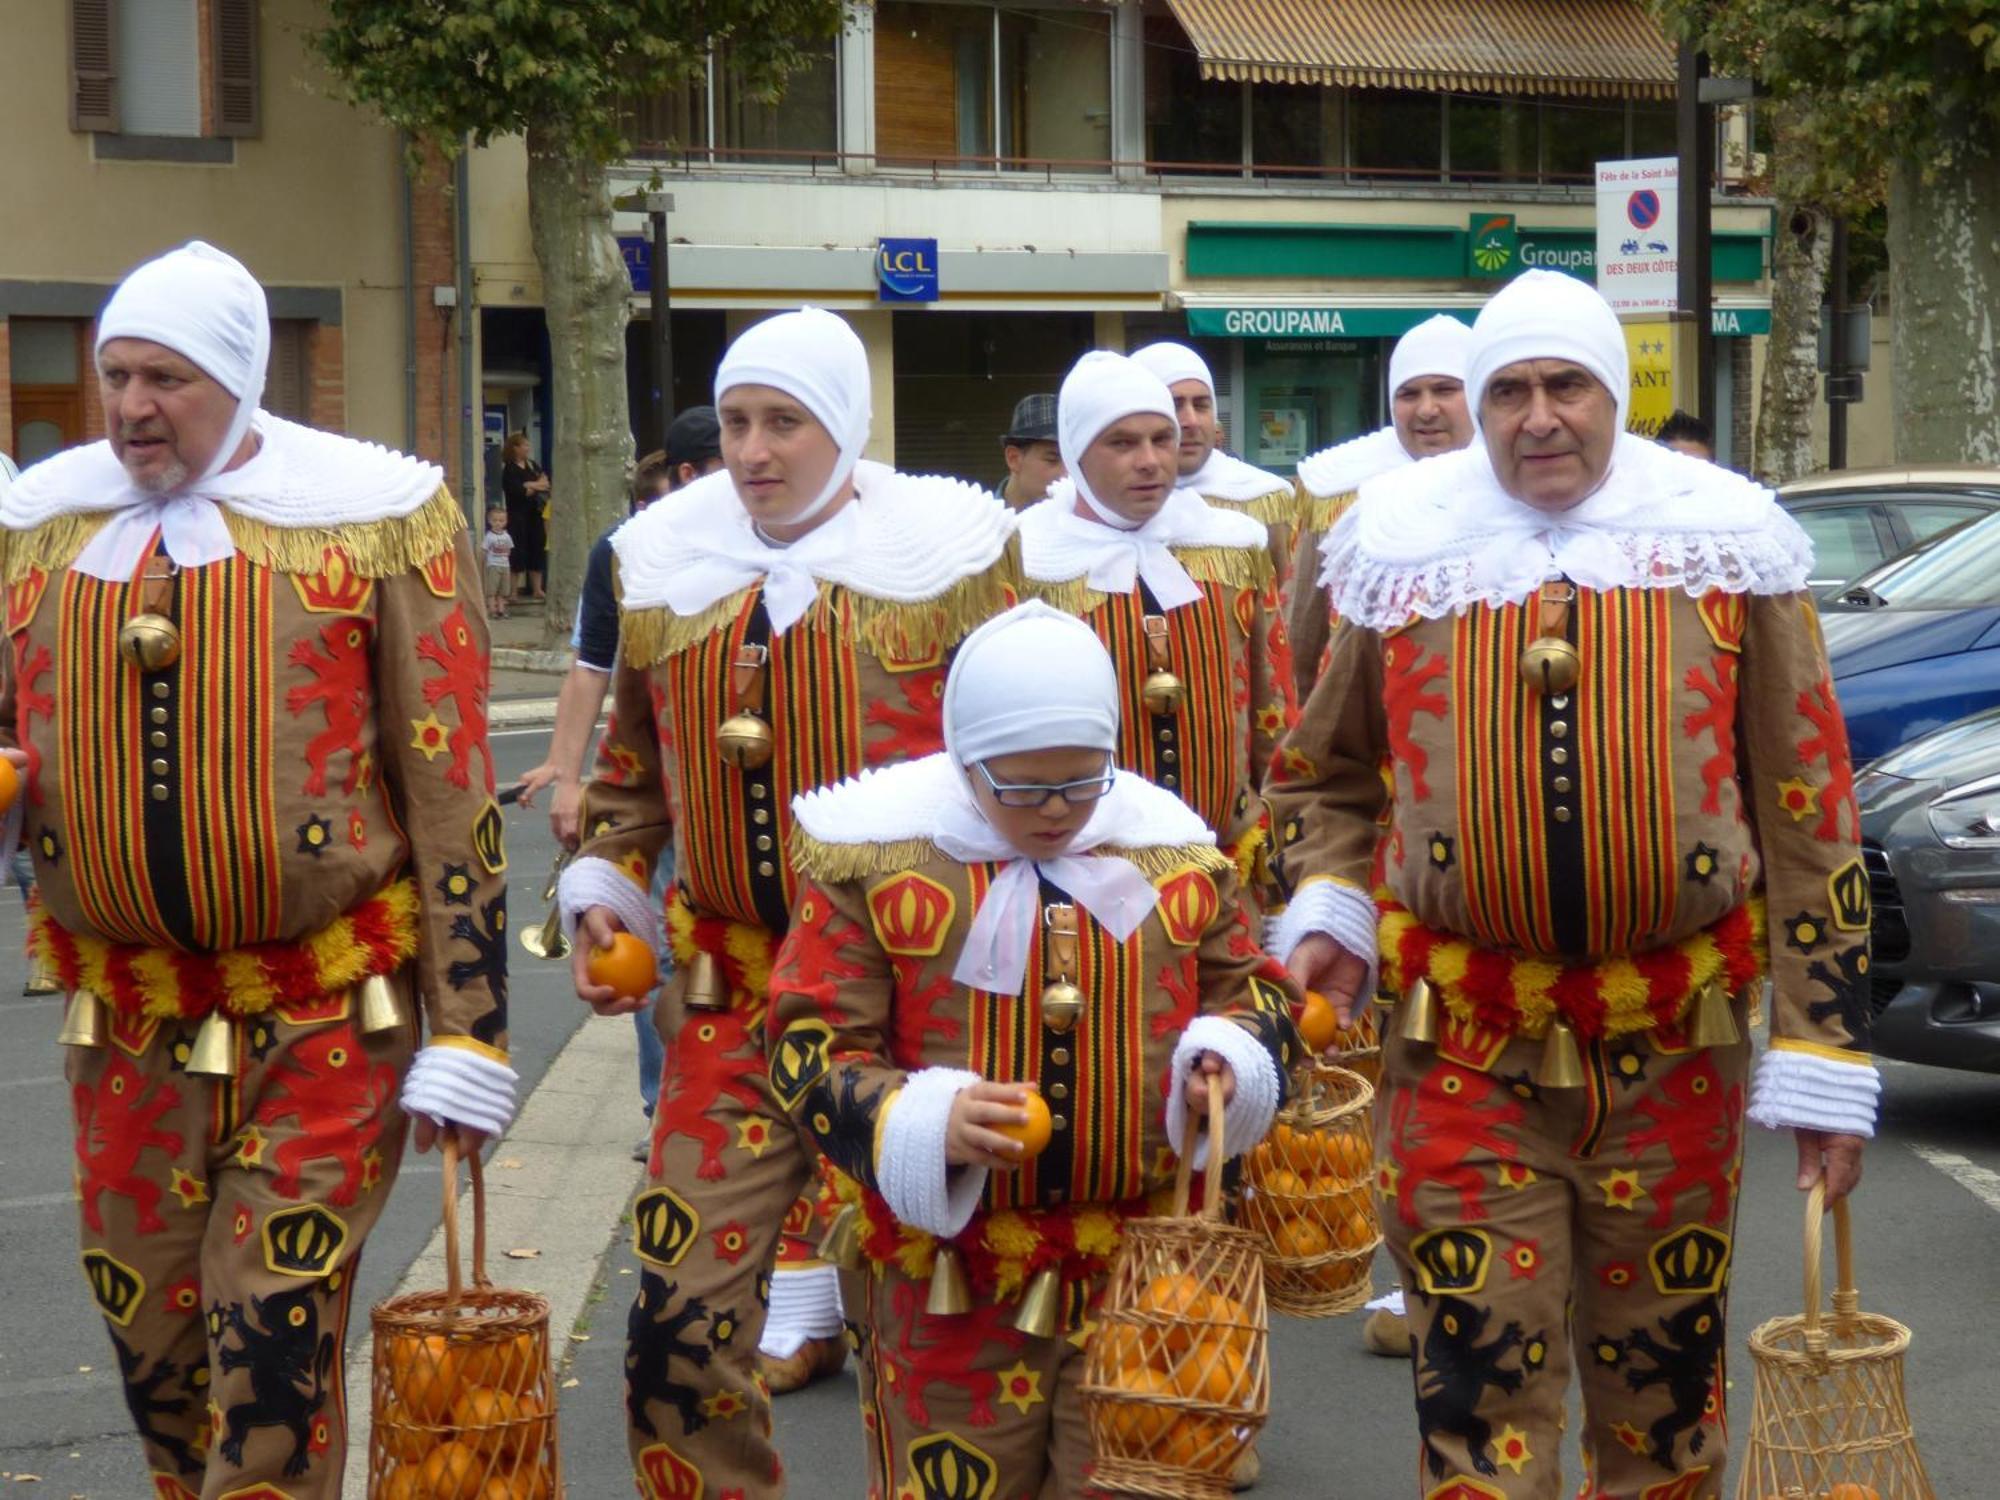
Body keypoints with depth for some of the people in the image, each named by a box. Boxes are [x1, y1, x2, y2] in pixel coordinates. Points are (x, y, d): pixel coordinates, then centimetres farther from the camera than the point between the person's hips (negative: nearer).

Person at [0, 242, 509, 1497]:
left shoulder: (372, 520, -6)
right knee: (154, 1342, 14)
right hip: (127, 1029, 5)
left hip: (327, 1027, -4)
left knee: (276, 1347, -4)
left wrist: (468, 1034, -10)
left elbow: (451, 785, -7)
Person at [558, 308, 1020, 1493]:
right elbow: (632, 763, 20)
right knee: (683, 1317, -1)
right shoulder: (665, 563, 7)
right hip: (729, 999, 3)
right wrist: (605, 889, 7)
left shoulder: (952, 556, -5)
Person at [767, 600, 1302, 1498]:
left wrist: (1231, 1058, -9)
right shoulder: (873, 859, -8)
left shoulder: (1173, 850, 3)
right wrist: (926, 1124, -25)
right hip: (947, 1285, -2)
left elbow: (1251, 986, 15)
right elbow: (807, 1046, -8)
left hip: (1141, 1278, 3)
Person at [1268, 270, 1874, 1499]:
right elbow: (1331, 772, 17)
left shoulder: (1727, 546, 0)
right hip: (1462, 1053, 0)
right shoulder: (1405, 552, 3)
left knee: (1665, 1392, 12)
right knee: (1479, 1397, 1)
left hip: (1675, 1052, 0)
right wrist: (1328, 909, -2)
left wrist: (1826, 1058, -1)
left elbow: (1811, 811, 1)